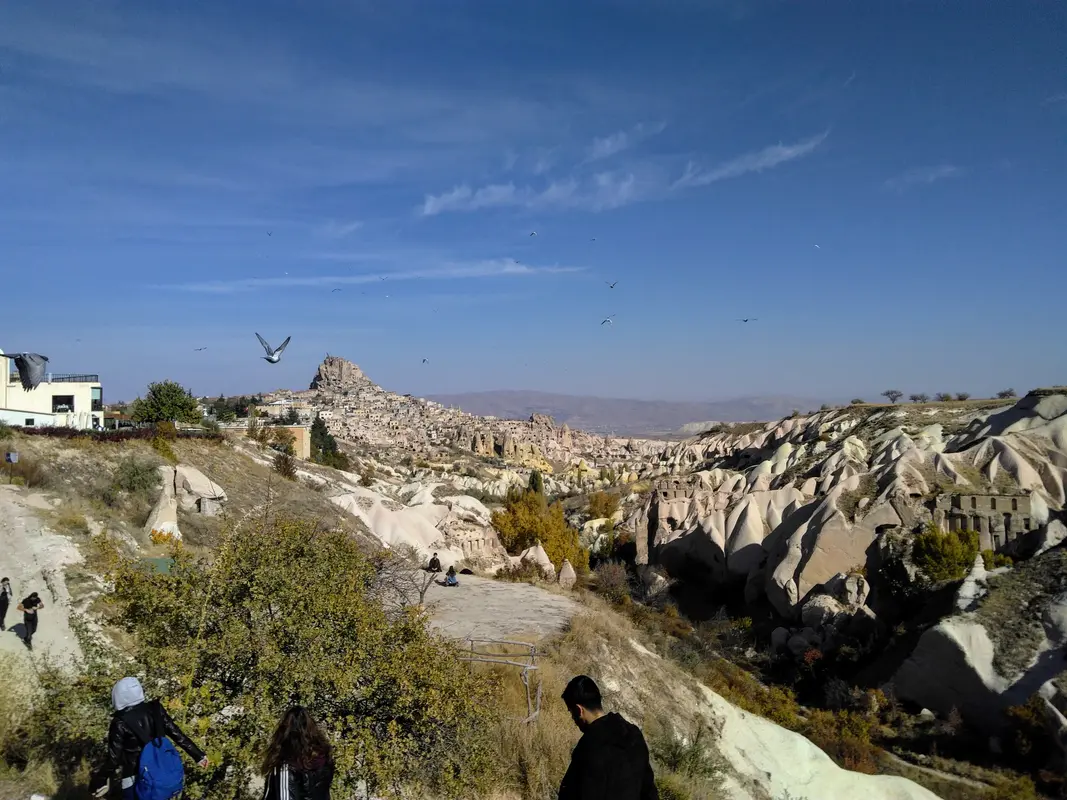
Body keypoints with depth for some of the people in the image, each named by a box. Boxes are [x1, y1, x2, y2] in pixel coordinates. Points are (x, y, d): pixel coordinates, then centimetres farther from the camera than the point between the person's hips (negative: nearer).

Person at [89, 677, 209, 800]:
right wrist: (198, 755, 7)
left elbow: (113, 758, -12)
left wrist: (97, 781, 3)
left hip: (136, 780, -4)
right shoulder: (155, 709, -6)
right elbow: (176, 733, -1)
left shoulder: (120, 723, -17)